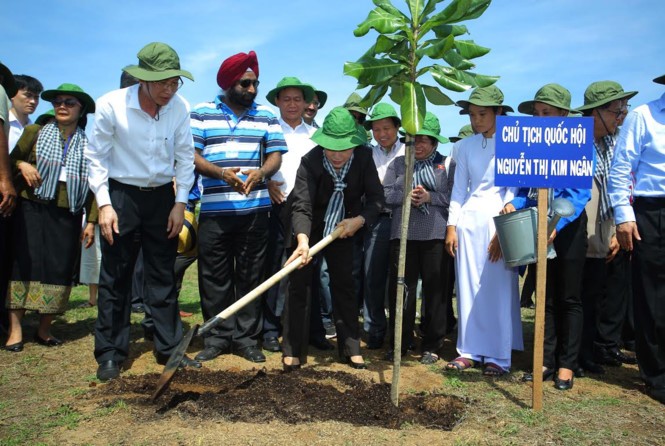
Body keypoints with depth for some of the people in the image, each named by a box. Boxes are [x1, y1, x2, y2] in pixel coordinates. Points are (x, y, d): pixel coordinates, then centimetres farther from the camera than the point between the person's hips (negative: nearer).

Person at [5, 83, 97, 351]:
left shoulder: (89, 145, 9)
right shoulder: (35, 133, 9)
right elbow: (10, 160, 14)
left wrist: (91, 222, 2)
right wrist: (22, 165, -10)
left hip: (68, 216, 1)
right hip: (33, 210, -1)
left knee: (60, 270, 1)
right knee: (25, 264, -5)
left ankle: (44, 329, 13)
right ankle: (15, 329, 0)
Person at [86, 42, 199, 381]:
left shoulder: (180, 107, -7)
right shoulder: (111, 105, -14)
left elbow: (185, 158, 2)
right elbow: (96, 157, -7)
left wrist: (180, 203, -2)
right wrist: (104, 204, -12)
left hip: (162, 197, 2)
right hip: (121, 196, -2)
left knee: (163, 275, 8)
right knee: (115, 277, 3)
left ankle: (169, 348, 19)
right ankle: (110, 353, 15)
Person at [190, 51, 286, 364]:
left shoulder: (267, 117, 13)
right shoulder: (201, 114, 6)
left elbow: (275, 155, 7)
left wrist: (261, 173, -16)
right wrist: (221, 173, -19)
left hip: (254, 209, 1)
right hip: (214, 210, -1)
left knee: (250, 276, 5)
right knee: (214, 276, 3)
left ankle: (247, 336, 14)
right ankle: (218, 336, 14)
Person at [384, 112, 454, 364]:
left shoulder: (447, 164, 7)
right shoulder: (398, 163, 13)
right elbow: (384, 193, 5)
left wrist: (429, 197, -13)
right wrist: (406, 195, -12)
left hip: (435, 236, -1)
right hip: (403, 235, 2)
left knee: (435, 290, 4)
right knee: (401, 289, 4)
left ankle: (432, 345, 16)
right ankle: (399, 342, 17)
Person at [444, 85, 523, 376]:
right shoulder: (466, 146, 11)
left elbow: (515, 189, -5)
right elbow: (459, 189, 12)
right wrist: (451, 226, 5)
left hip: (500, 221, -4)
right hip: (468, 221, 4)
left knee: (498, 289, -2)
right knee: (467, 287, 6)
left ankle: (498, 356, 8)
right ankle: (469, 350, 15)